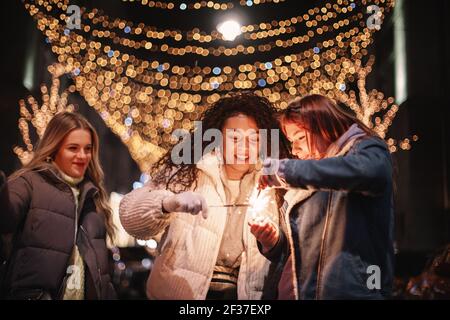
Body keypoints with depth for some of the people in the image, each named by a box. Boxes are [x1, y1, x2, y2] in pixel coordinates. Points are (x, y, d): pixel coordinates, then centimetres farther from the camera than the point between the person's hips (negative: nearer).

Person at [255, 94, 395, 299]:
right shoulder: (302, 189, 19)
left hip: (349, 291, -7)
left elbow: (368, 170, -26)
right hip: (294, 292, 7)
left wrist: (287, 169, -22)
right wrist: (272, 242, 2)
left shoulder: (365, 149, 0)